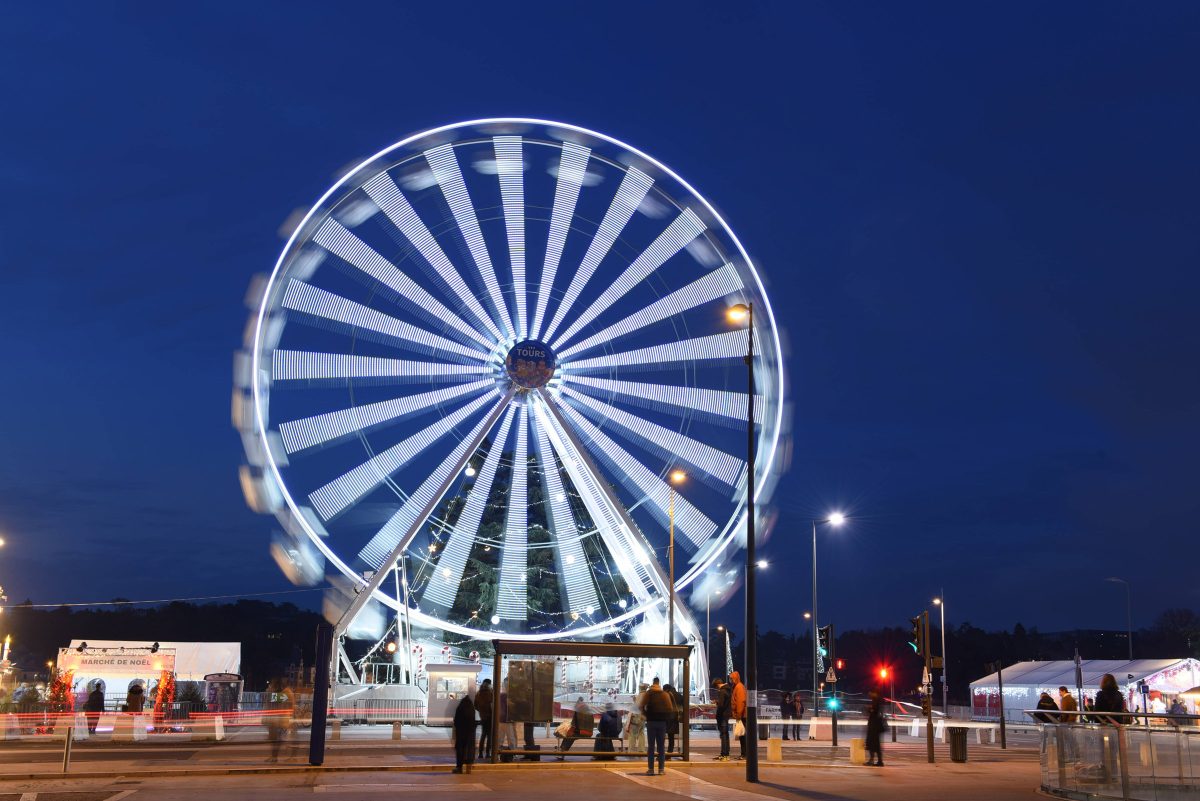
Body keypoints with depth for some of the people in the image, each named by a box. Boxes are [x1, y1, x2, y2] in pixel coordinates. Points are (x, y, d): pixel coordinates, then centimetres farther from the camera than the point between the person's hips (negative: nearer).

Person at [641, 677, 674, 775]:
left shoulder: (648, 694, 1)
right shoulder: (665, 694, 5)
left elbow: (642, 707, -8)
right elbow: (670, 709, -1)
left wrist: (646, 714, 7)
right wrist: (667, 719, 11)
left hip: (651, 721, -1)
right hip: (662, 722, 1)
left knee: (650, 746, 3)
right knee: (661, 746, 6)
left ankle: (650, 769, -2)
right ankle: (661, 769, 3)